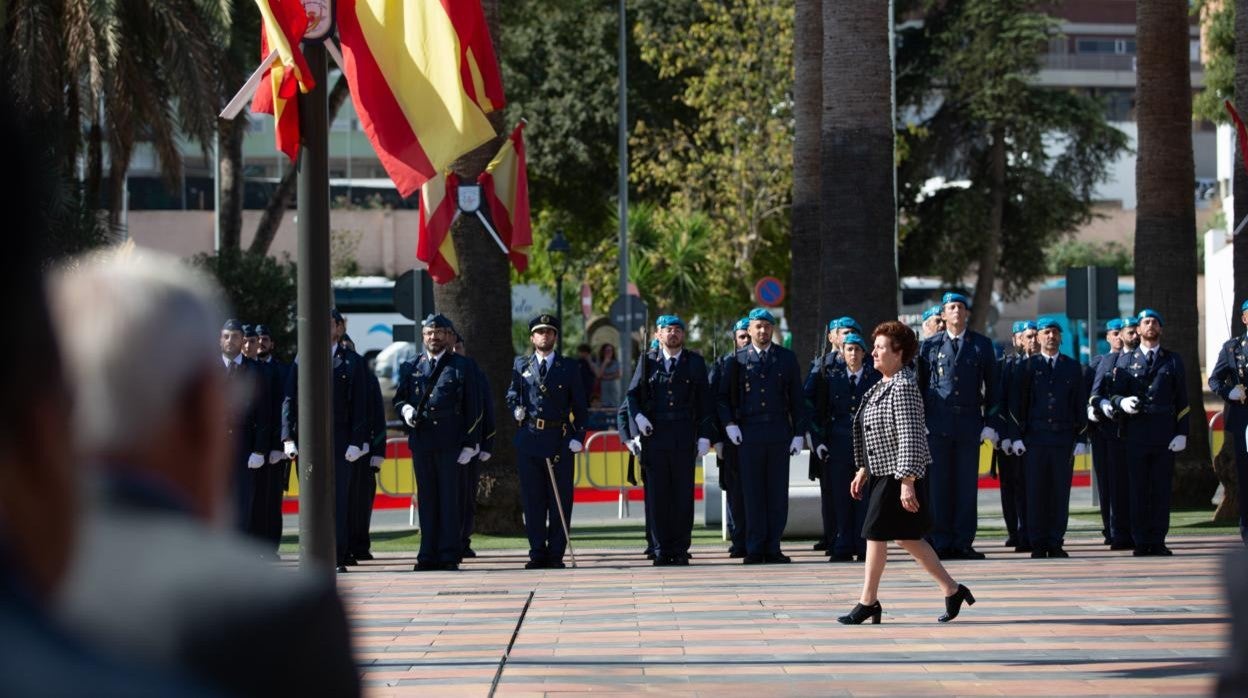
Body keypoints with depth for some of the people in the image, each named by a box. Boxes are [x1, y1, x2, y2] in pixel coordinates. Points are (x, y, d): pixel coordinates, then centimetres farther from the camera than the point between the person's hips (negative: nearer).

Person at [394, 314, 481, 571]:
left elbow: (473, 409, 2)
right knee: (426, 499, 5)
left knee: (451, 498, -3)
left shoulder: (462, 367, 5)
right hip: (421, 441, 3)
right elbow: (398, 398, 20)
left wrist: (470, 444, -6)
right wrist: (406, 409, -5)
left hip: (451, 442, -3)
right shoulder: (411, 368, 14)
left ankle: (450, 555, 0)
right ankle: (429, 554, 9)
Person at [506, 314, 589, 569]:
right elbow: (511, 394, 21)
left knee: (560, 501, -1)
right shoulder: (520, 365, 11)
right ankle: (537, 553, 9)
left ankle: (556, 554, 4)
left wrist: (578, 437, -4)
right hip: (529, 440, 1)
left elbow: (580, 405, 6)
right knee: (532, 500, 3)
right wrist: (516, 409, -1)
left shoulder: (568, 368, 7)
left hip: (560, 441, -1)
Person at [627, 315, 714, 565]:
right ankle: (662, 550, 5)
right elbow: (632, 393, 13)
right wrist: (638, 416, -6)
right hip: (655, 436, 1)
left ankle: (681, 549, 4)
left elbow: (704, 402, 6)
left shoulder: (695, 362, 8)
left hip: (685, 436, 0)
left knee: (683, 495, -1)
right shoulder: (648, 362, 9)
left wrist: (705, 435, -1)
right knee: (658, 495, 0)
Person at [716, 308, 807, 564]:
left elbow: (797, 399, 8)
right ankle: (755, 550, 3)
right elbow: (723, 396, 10)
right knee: (753, 492, 0)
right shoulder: (738, 360, 6)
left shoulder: (787, 358, 8)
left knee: (778, 492, 1)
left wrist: (799, 433, 2)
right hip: (749, 433, -1)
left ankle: (773, 548, 6)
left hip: (779, 433, 1)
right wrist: (729, 423, -4)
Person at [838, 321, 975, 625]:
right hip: (883, 473, 10)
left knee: (876, 534, -4)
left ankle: (868, 602, 5)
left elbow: (910, 437, -23)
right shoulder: (882, 386, 13)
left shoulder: (904, 387, -18)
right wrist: (863, 469, 20)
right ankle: (952, 591, 20)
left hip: (900, 475, -10)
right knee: (907, 538, 13)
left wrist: (907, 481, -26)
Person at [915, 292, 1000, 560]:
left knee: (967, 485, 1)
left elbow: (992, 388, 8)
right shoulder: (930, 346, 8)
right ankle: (941, 543, 3)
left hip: (969, 425, 0)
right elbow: (919, 386, 10)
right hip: (937, 425, 0)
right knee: (939, 485, -1)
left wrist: (989, 424, 0)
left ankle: (963, 543, 5)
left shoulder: (982, 346, 8)